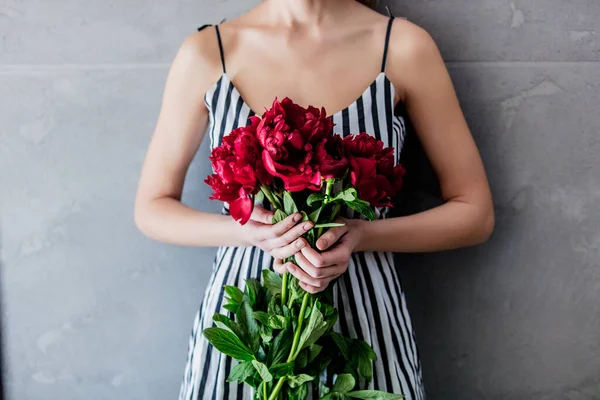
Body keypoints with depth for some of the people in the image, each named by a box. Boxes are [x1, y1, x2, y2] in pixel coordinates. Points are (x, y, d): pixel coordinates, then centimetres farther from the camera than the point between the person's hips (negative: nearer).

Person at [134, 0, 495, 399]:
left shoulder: (405, 46, -8)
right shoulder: (206, 52, -6)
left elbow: (476, 214, -3)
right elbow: (151, 209, 1)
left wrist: (361, 235, -19)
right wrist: (246, 231, -17)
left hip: (364, 315, 0)